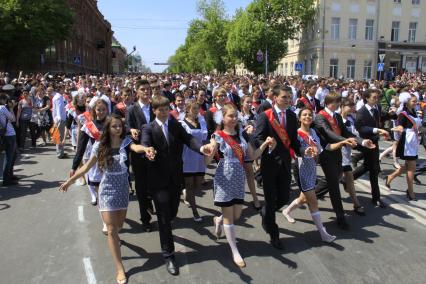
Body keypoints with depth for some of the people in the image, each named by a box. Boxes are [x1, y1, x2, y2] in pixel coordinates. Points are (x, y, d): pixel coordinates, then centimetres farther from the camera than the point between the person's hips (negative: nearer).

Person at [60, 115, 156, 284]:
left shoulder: (125, 142, -10)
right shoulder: (100, 146, -8)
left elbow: (135, 147, -33)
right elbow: (87, 166, 2)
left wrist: (146, 149, -56)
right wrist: (70, 180, 4)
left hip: (123, 188, 2)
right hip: (108, 189, -1)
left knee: (119, 224, 17)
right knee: (112, 229, -3)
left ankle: (113, 238, 56)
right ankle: (120, 269, 5)